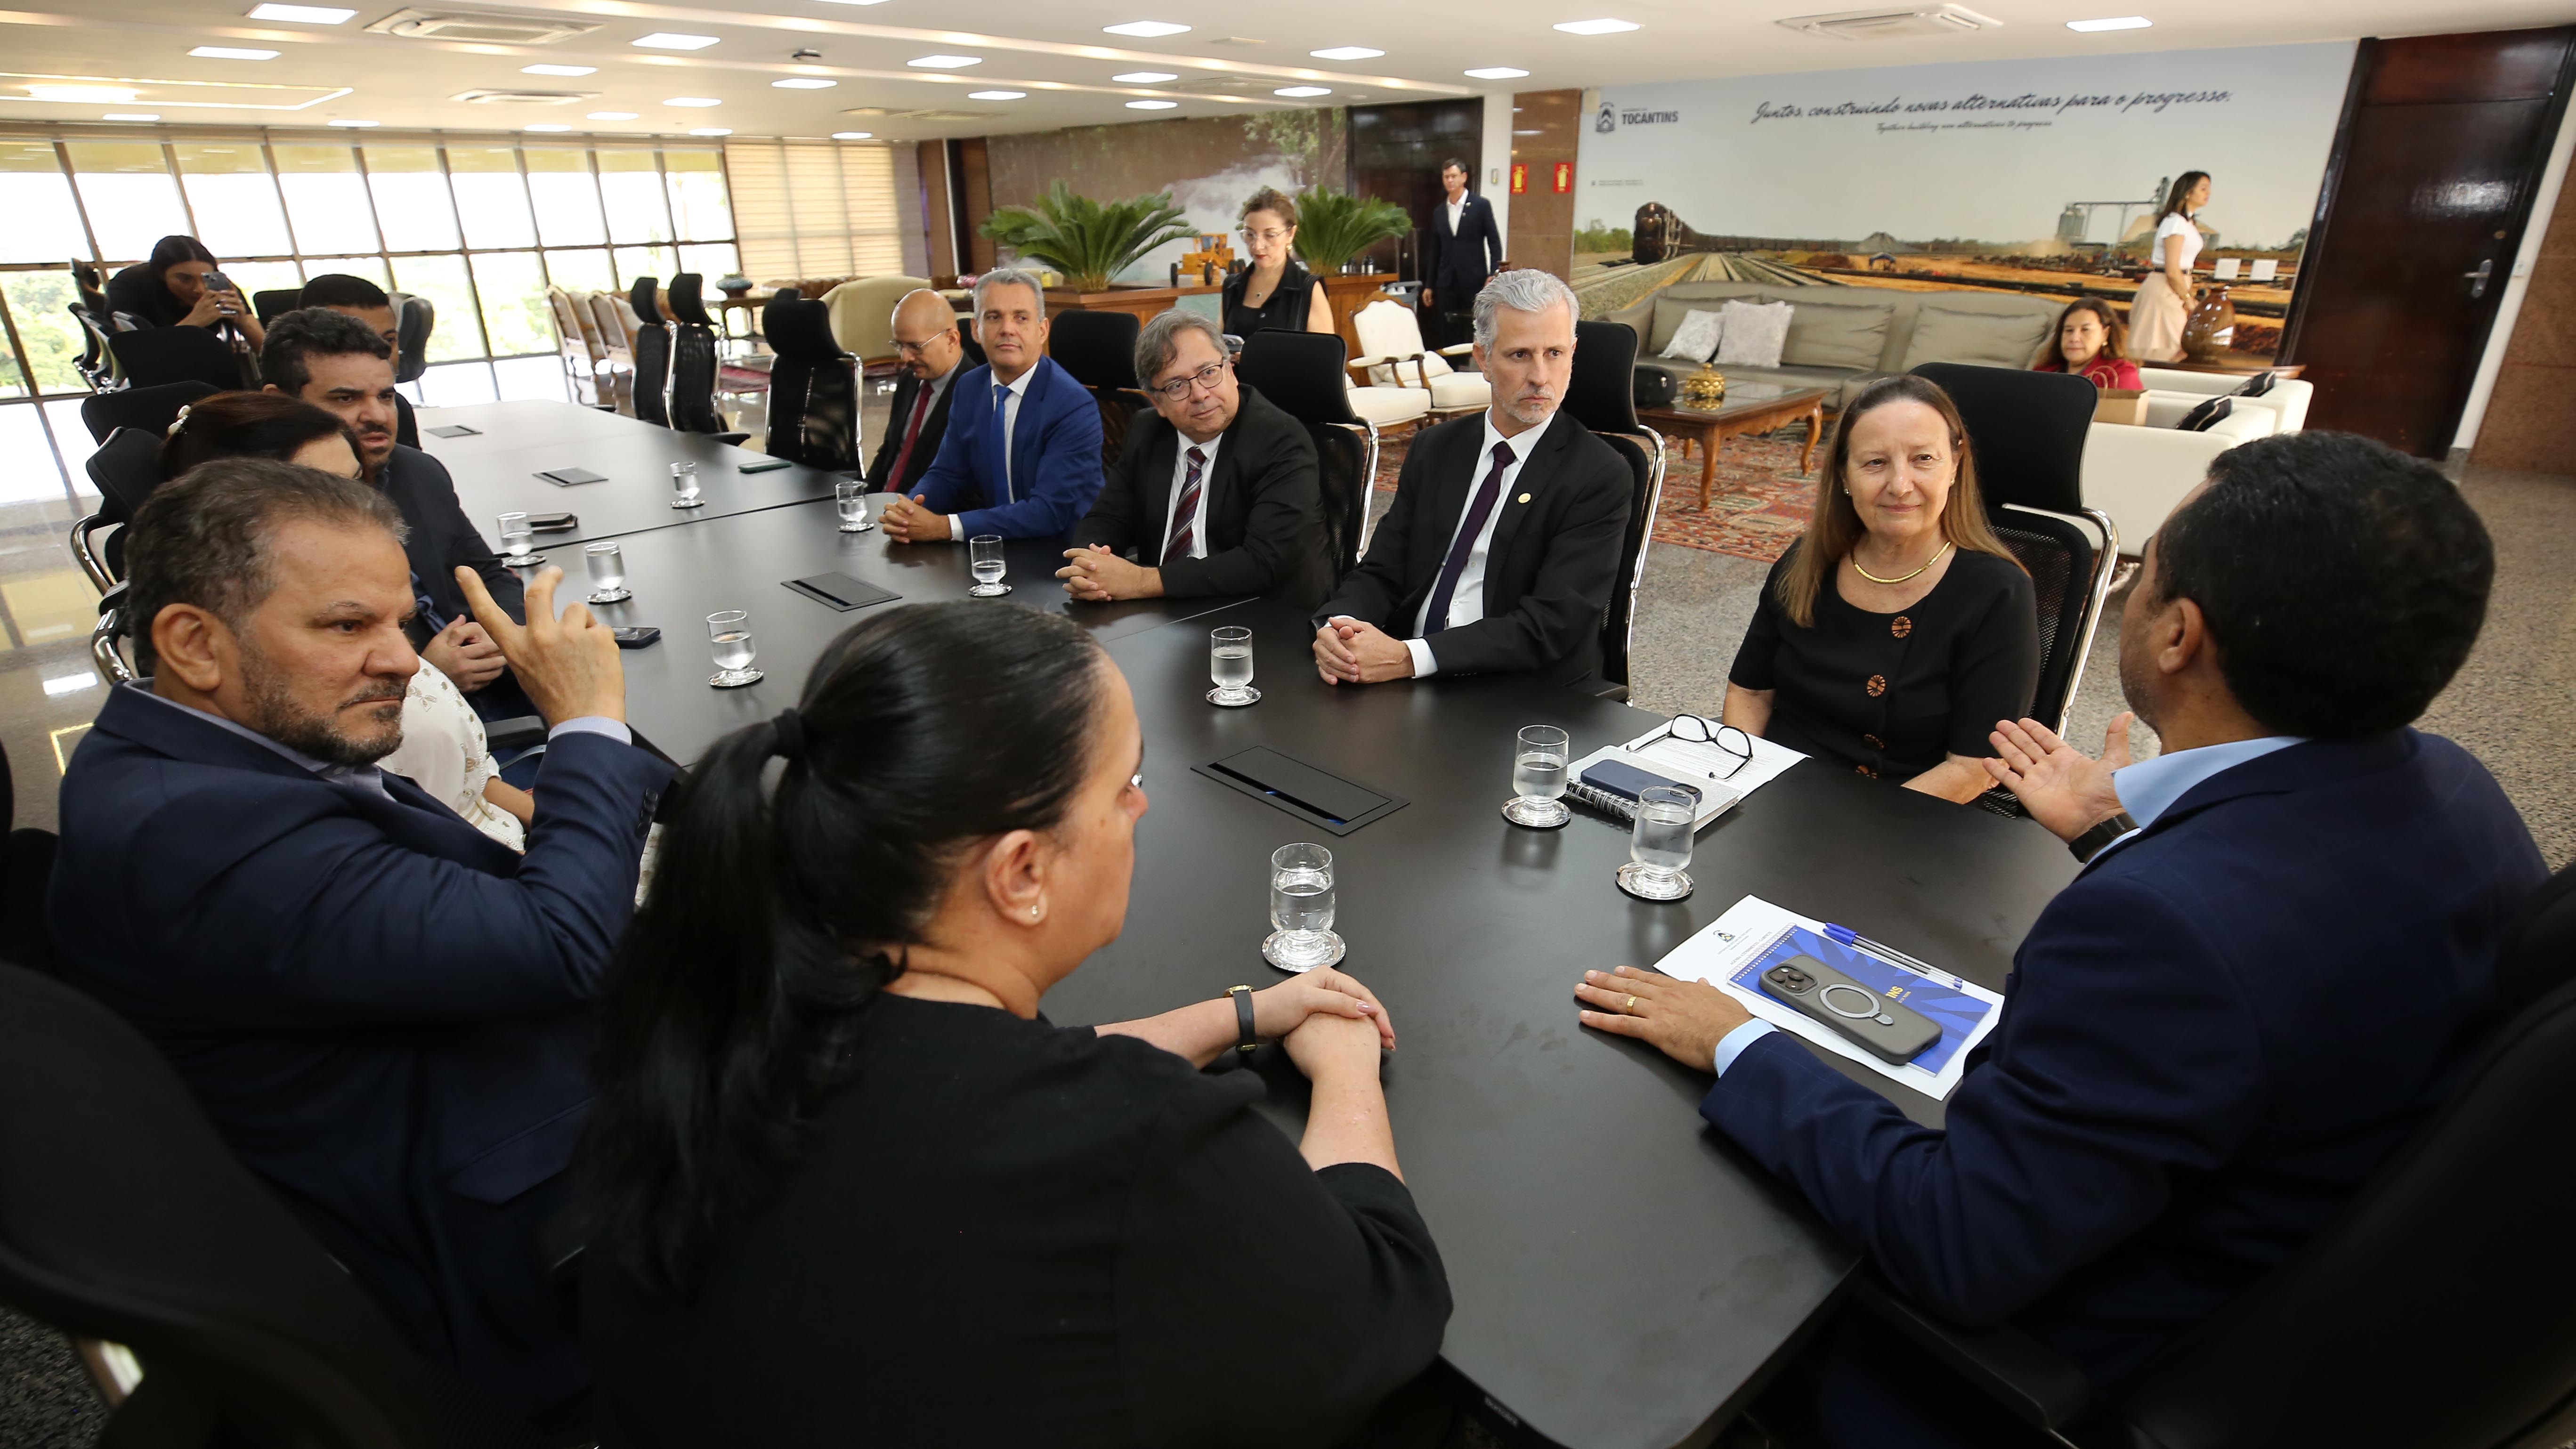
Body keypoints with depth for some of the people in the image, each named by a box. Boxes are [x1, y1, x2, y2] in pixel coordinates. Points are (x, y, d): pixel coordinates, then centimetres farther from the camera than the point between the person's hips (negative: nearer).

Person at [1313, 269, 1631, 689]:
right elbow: (1381, 571, 8)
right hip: (1410, 686, 5)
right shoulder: (1434, 449, 11)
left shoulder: (1601, 476, -6)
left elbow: (1551, 624, -15)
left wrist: (1410, 657, -25)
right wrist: (1338, 626, -16)